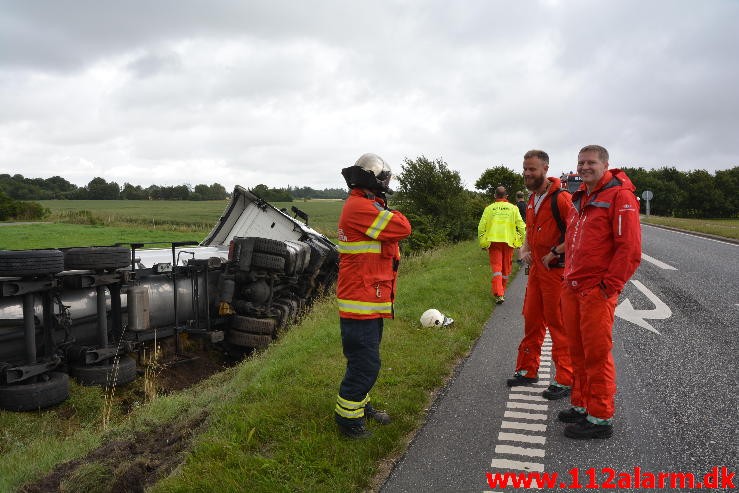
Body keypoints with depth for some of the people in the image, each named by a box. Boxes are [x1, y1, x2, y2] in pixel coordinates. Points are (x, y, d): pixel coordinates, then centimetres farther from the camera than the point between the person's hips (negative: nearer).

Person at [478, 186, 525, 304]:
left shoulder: (489, 208, 3)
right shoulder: (513, 208, 3)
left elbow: (481, 227, 0)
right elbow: (521, 226, -1)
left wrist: (483, 243, 7)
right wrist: (521, 241, 7)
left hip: (494, 241, 0)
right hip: (508, 241, 1)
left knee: (496, 267, -1)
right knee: (506, 268, 14)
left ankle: (498, 294, -15)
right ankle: (502, 292, 28)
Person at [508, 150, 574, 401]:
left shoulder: (561, 198, -15)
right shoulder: (532, 199, 13)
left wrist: (554, 253, -20)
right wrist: (524, 250, 8)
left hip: (556, 270, -8)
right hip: (536, 268, 9)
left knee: (558, 324, -1)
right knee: (531, 320, 15)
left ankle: (564, 380, 10)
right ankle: (528, 371, 27)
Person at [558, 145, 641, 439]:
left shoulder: (619, 195, -10)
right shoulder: (580, 198, 17)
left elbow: (630, 248, -17)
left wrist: (608, 286, -16)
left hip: (598, 291, -8)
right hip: (572, 288, 8)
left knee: (597, 354, -1)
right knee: (578, 352, 15)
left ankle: (600, 418, 11)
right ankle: (581, 406, 29)